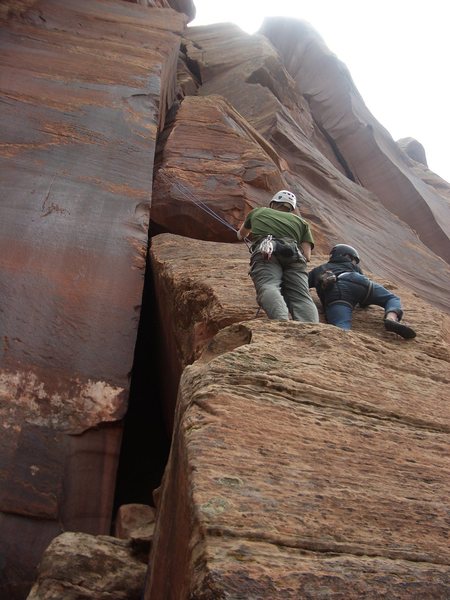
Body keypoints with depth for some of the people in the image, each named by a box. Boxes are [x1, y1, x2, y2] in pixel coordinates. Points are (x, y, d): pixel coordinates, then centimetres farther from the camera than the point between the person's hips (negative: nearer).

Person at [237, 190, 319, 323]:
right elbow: (307, 256, 19)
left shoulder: (258, 212, 38)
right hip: (295, 256, 1)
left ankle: (282, 319, -57)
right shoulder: (301, 221, 35)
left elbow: (242, 234, 58)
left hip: (266, 253, -1)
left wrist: (240, 235, 81)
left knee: (267, 287, -24)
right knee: (301, 295, -15)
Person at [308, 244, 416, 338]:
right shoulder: (353, 267, 39)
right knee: (393, 299, 21)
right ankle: (391, 319, -13)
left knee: (342, 330, -25)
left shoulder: (317, 270, 41)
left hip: (333, 294, -1)